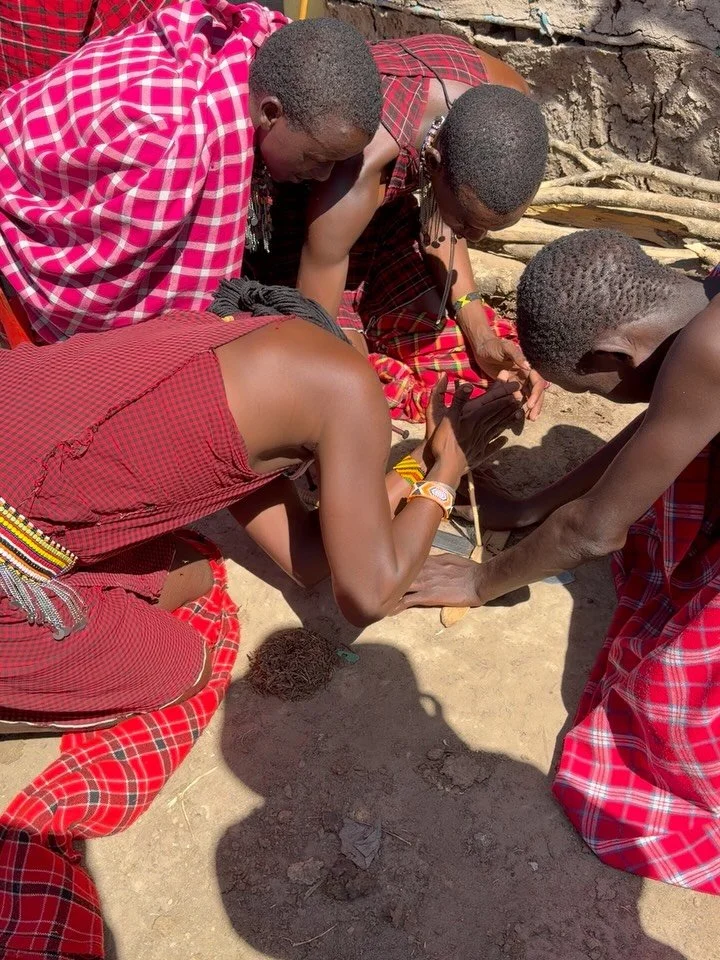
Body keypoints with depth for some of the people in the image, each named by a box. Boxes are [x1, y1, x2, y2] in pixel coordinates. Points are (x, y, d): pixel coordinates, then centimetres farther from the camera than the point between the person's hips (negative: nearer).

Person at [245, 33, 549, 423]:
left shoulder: (506, 97, -21)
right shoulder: (361, 164, -40)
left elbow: (438, 214, -4)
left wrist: (479, 331, -13)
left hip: (387, 206, 5)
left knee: (478, 362, -3)